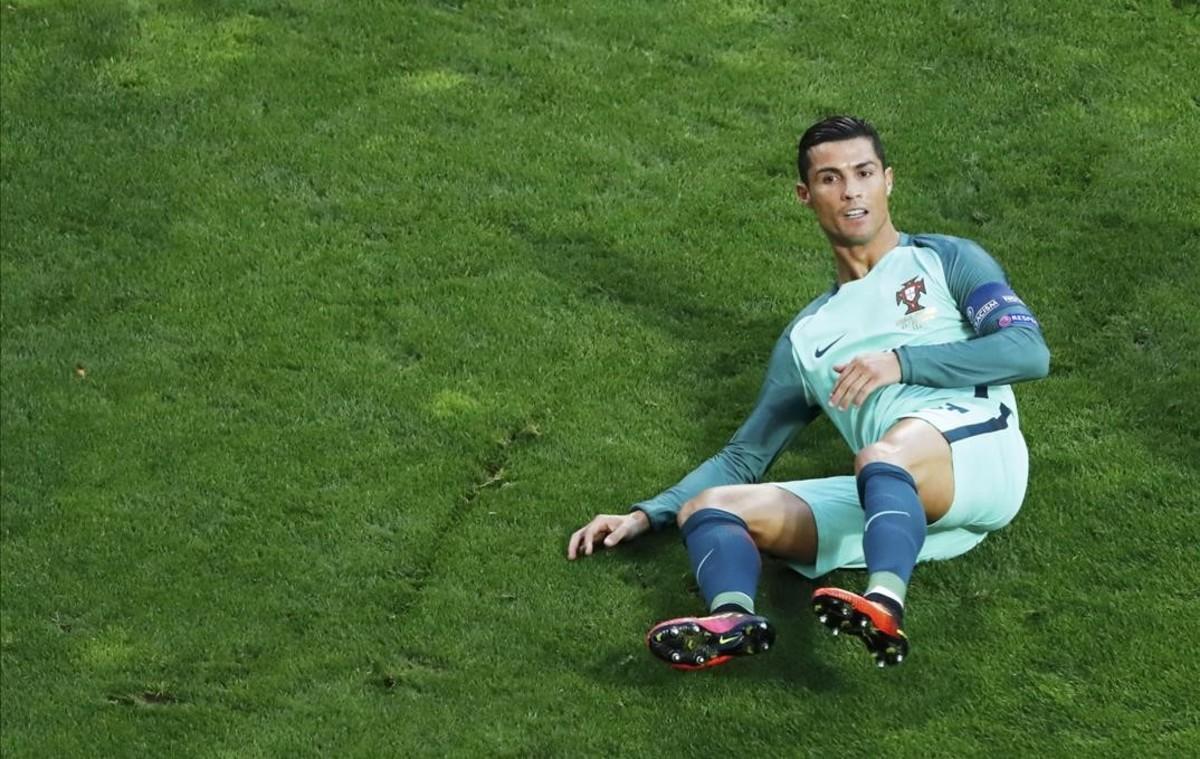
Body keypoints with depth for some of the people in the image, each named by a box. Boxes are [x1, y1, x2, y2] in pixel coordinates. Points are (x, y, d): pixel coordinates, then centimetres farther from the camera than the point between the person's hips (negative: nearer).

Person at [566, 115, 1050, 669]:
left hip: (974, 438, -4)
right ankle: (734, 619, -47)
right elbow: (743, 457, 31)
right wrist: (646, 516, 17)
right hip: (898, 499, 4)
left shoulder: (945, 260, 21)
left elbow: (1029, 350, 4)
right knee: (708, 505, -15)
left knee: (880, 459, -37)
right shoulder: (805, 337, 32)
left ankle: (885, 608, -64)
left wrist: (903, 361, -7)